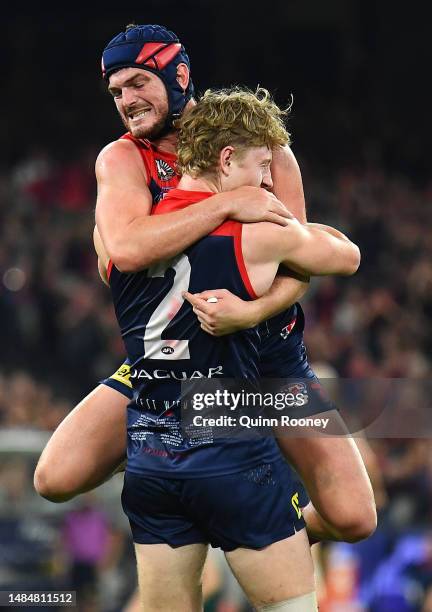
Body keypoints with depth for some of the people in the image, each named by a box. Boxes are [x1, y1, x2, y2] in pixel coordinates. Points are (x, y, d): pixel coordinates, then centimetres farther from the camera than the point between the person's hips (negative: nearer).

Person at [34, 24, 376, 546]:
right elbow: (126, 248, -30)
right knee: (55, 479, -16)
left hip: (269, 350, 0)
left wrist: (253, 310, -35)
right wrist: (229, 204, -31)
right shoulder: (121, 160, -8)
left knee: (352, 518, -14)